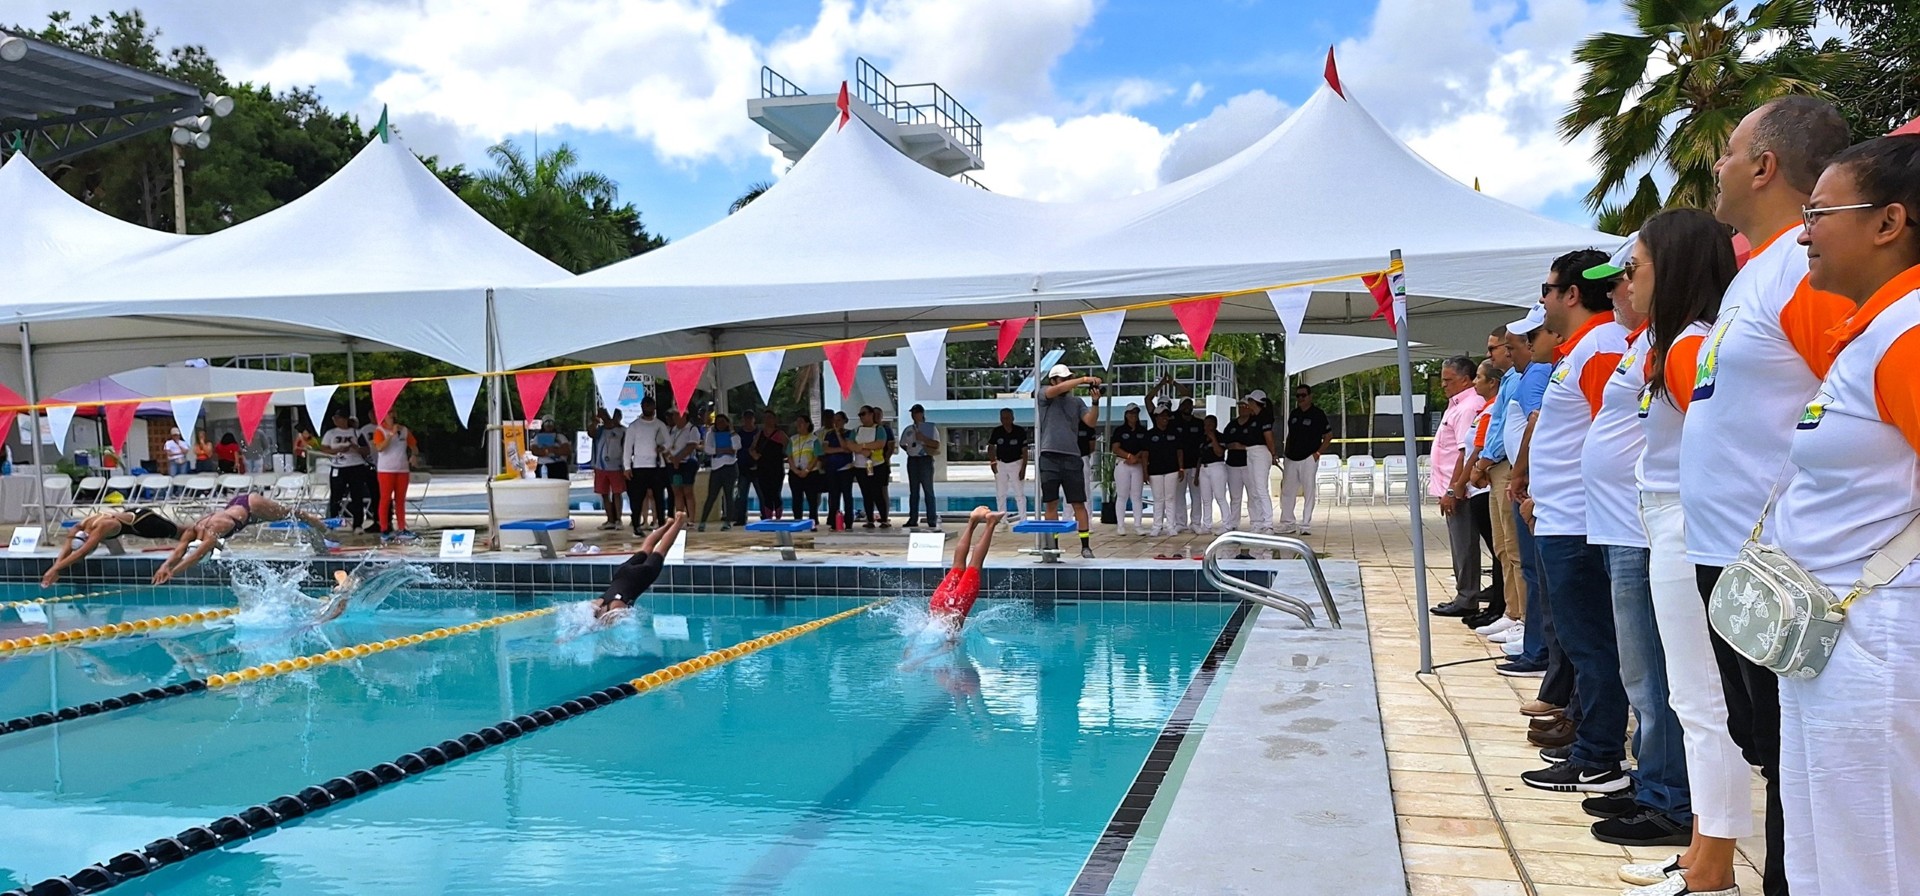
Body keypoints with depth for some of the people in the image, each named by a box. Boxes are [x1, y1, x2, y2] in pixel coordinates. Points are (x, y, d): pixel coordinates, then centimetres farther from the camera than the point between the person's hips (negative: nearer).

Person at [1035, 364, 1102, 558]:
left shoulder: (1077, 402, 12)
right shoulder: (1043, 394, 4)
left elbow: (1090, 421, 0)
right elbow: (1057, 390, -16)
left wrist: (1095, 402, -16)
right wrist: (1083, 380, -21)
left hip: (1072, 457, 2)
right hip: (1049, 457, -2)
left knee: (1079, 503, 1)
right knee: (1051, 504, 3)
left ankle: (1086, 546, 3)